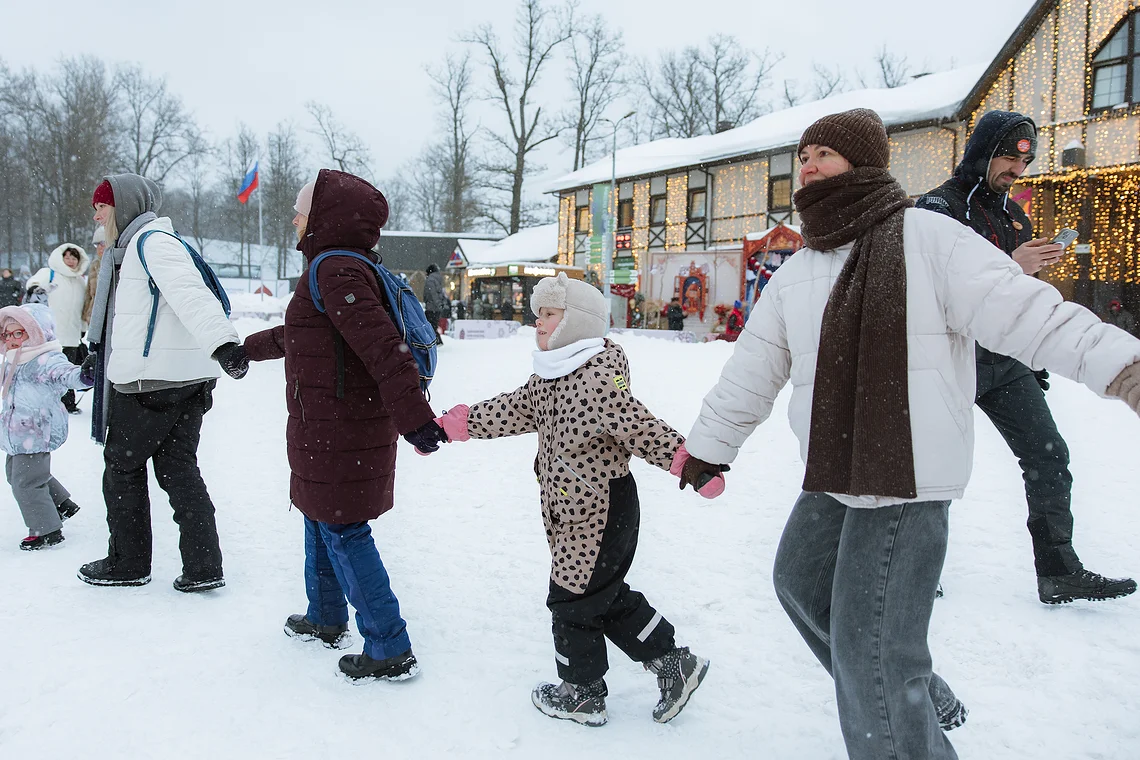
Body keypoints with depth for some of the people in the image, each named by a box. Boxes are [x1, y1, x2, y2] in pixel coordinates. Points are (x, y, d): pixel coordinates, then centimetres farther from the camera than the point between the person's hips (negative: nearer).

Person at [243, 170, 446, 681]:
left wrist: (415, 421, -35)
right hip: (331, 428, 10)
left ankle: (391, 652, 5)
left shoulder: (337, 272, -19)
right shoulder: (335, 268, 14)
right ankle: (325, 619, 40)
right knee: (319, 521, 23)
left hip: (337, 432, -10)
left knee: (343, 533, -3)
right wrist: (248, 348, 45)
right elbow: (297, 334, 31)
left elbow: (384, 350, -30)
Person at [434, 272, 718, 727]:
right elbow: (511, 411, 15)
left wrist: (685, 460, -36)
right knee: (608, 597, 19)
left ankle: (583, 695, 27)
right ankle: (673, 664, 30)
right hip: (572, 513, 9)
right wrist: (449, 425, 15)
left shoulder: (598, 373, -21)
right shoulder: (548, 378, 9)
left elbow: (635, 424, -27)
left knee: (572, 600, 6)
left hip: (600, 514, -9)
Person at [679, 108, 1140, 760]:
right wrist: (709, 450, 22)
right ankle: (925, 700, 40)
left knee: (868, 645, -9)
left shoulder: (927, 237, -10)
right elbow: (752, 370, 17)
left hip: (908, 479, -9)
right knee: (801, 581, 23)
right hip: (833, 478, 9)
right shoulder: (795, 273, 11)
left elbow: (1024, 311, -16)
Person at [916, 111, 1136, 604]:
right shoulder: (939, 206, -8)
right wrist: (1009, 267, -27)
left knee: (1049, 457, 4)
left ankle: (1059, 573, 13)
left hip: (1006, 364, 7)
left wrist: (1036, 368, 21)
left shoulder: (1014, 214, 17)